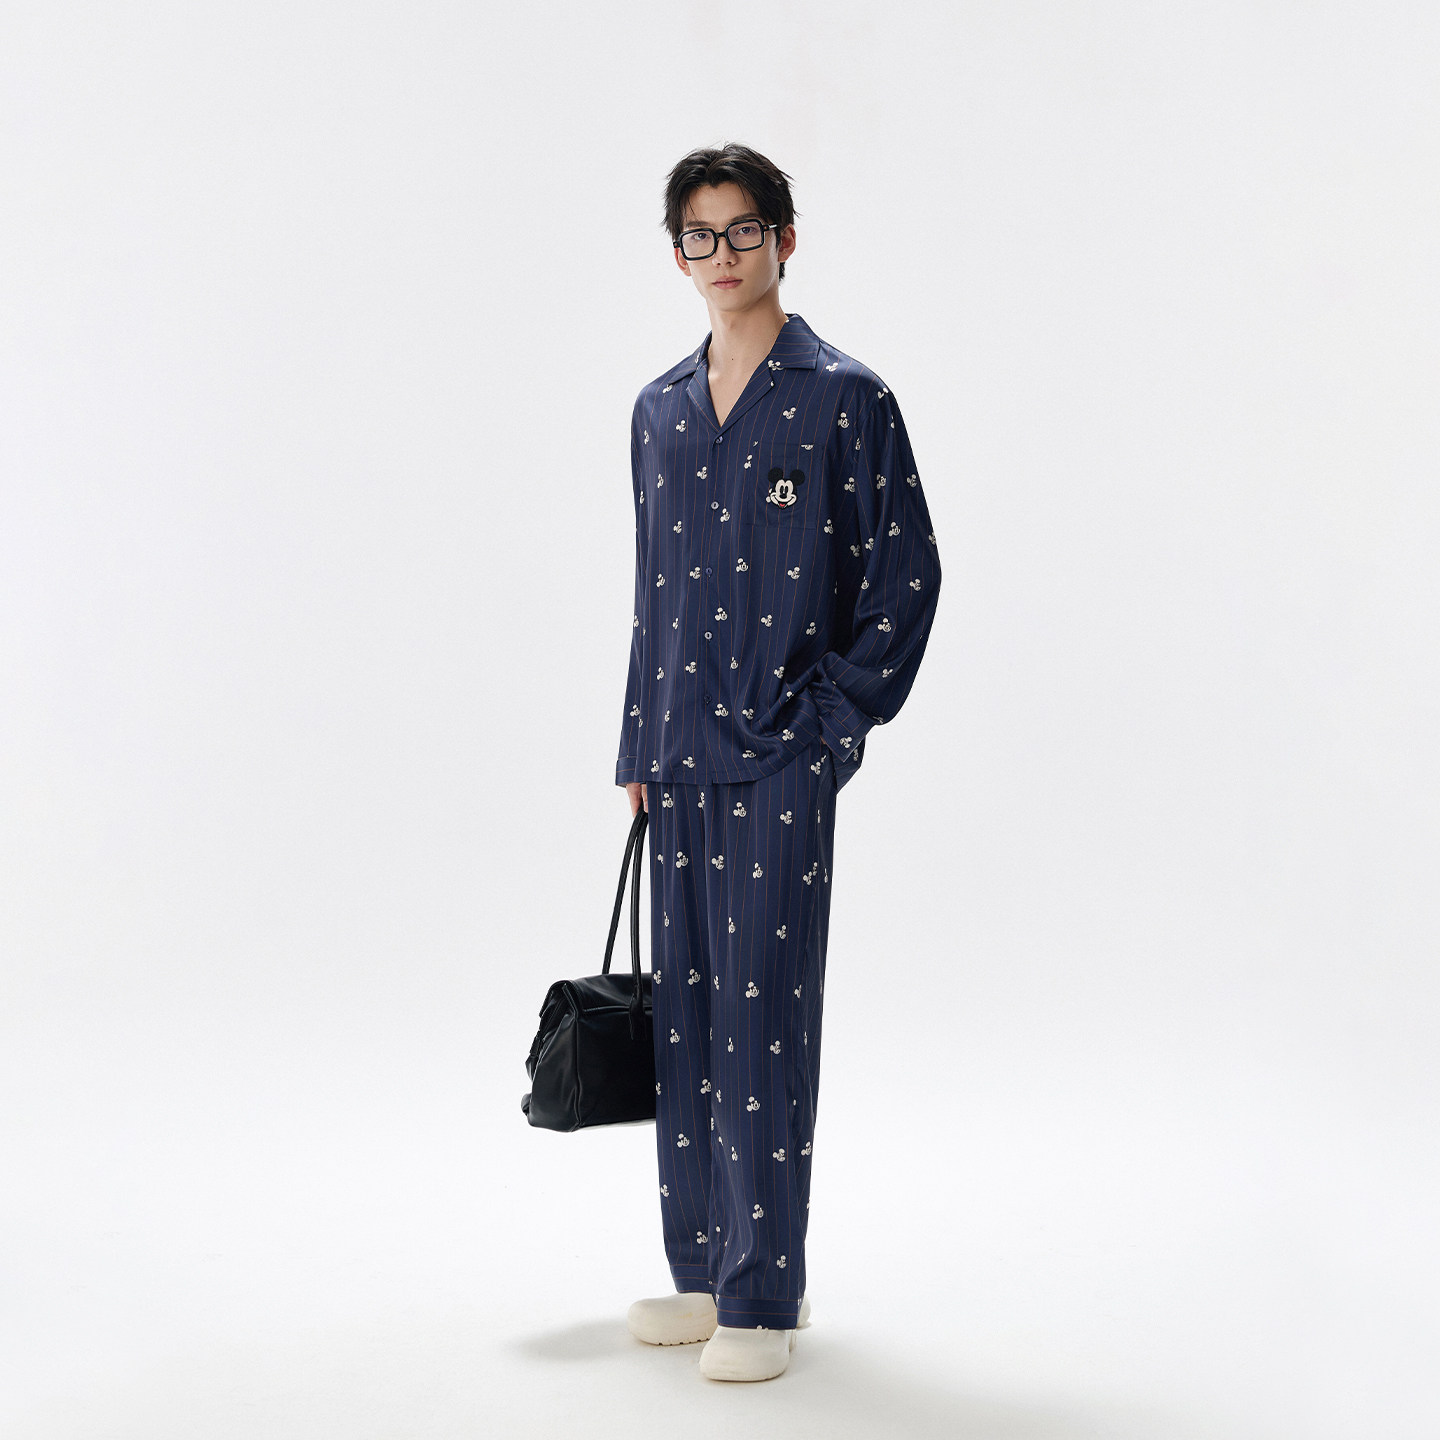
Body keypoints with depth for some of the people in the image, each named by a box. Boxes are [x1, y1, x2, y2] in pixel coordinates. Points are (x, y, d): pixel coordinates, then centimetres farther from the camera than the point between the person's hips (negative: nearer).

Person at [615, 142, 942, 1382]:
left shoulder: (843, 398, -5)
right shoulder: (660, 411, 13)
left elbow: (907, 571, -4)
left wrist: (837, 716, -8)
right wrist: (638, 748, 15)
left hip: (783, 760, -6)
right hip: (682, 756, 6)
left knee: (765, 1018, -6)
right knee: (686, 1013, 10)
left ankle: (767, 1294, 2)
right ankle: (703, 1267, 21)